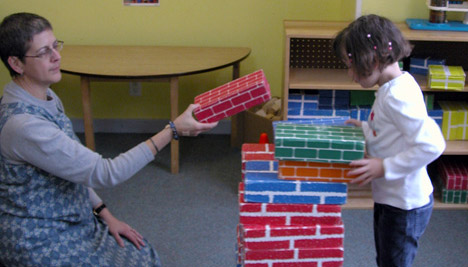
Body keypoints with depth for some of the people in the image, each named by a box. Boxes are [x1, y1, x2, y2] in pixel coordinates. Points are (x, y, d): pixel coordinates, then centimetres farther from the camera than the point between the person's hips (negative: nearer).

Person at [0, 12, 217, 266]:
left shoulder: (48, 98, 4)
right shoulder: (21, 124, -29)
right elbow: (104, 173, -29)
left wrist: (105, 215, 5)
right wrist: (173, 130, -30)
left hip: (74, 222, 9)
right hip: (39, 244, -9)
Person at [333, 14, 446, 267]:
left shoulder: (397, 97, -27)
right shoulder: (397, 85, 3)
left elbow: (431, 144, -33)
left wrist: (384, 167, -29)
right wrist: (366, 128, 6)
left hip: (405, 205, -10)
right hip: (390, 197, 10)